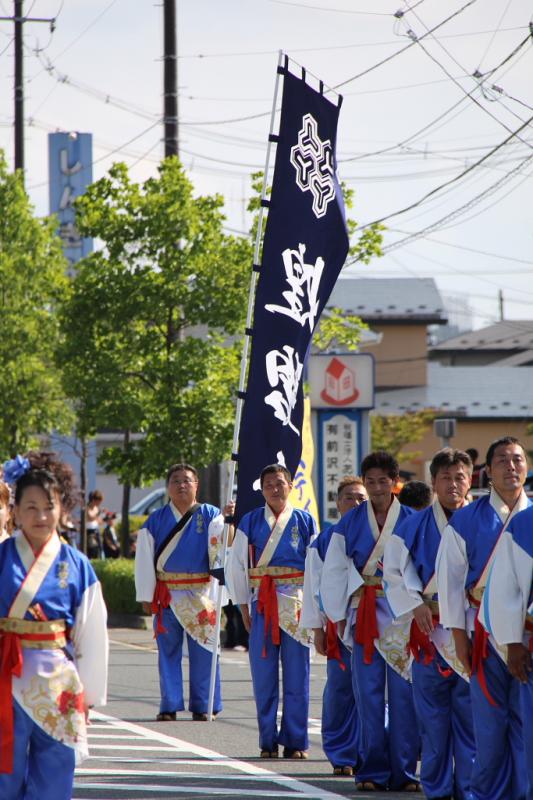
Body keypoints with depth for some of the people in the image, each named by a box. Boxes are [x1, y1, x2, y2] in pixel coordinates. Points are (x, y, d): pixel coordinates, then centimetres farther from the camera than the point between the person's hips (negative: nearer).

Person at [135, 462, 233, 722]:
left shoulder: (210, 515, 4)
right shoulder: (156, 519, 7)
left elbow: (219, 545, -14)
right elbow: (144, 559, 7)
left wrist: (226, 519, -33)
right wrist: (146, 596, 2)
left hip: (201, 595, -1)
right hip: (167, 595, 1)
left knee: (203, 652, 0)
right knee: (168, 652, 3)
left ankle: (202, 707, 7)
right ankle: (169, 707, 9)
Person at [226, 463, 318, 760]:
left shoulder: (304, 521, 6)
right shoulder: (251, 522, 7)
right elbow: (237, 563, 10)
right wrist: (243, 604, 6)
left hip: (296, 602, -1)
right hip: (262, 602, 1)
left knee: (296, 676, -1)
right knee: (264, 676, 1)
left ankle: (295, 741, 5)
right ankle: (268, 742, 8)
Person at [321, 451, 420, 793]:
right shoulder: (350, 523, 6)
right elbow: (334, 572, 8)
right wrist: (338, 615, 2)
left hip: (403, 614, -1)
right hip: (364, 611, 1)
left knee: (403, 693, -3)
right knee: (369, 692, -1)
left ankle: (404, 771, 4)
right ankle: (373, 770, 5)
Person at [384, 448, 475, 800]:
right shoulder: (414, 526, 5)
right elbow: (394, 573, 7)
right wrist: (416, 606, -7)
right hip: (430, 631, 0)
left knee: (471, 715, -2)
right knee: (433, 716, 3)